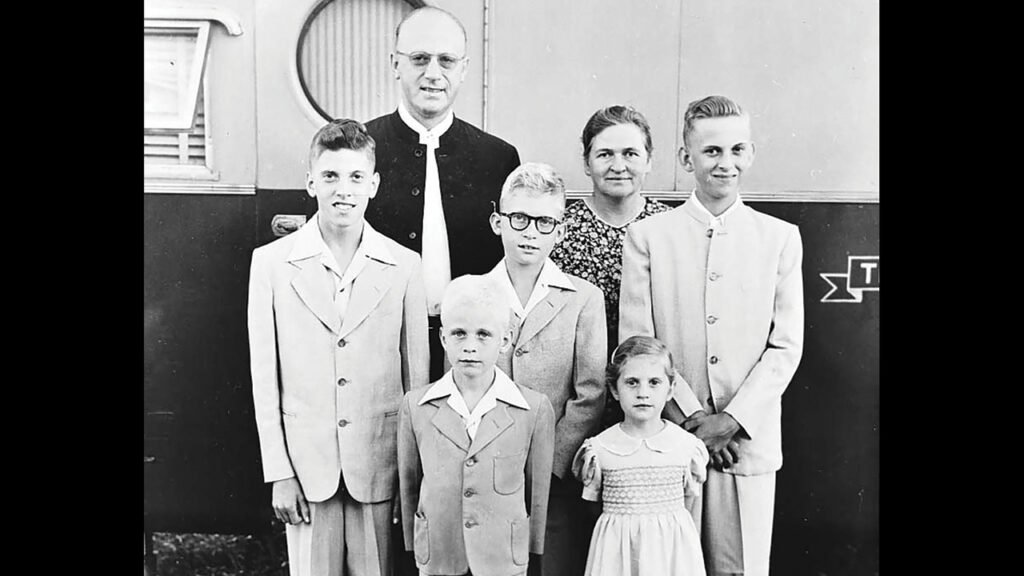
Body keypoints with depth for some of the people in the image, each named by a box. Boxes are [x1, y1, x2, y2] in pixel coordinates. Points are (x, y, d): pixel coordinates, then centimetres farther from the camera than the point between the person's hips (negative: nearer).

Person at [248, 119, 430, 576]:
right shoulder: (272, 262, -2)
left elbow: (416, 374, 3)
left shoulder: (404, 266, -2)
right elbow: (265, 377, 0)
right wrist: (279, 473, -2)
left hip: (378, 466, 0)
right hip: (306, 461, 0)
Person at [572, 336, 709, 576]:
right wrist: (588, 479, -3)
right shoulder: (598, 448, -6)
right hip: (617, 546, 0)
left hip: (671, 545, 1)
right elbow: (593, 502, 7)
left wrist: (695, 479, -2)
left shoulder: (687, 444, -5)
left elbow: (689, 497, 8)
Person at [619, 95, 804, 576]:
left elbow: (786, 347, 1)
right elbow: (636, 342, -3)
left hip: (749, 441, 1)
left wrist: (732, 420, -9)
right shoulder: (647, 237, 1)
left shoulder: (781, 238, 5)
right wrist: (692, 418, -9)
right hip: (668, 438, -1)